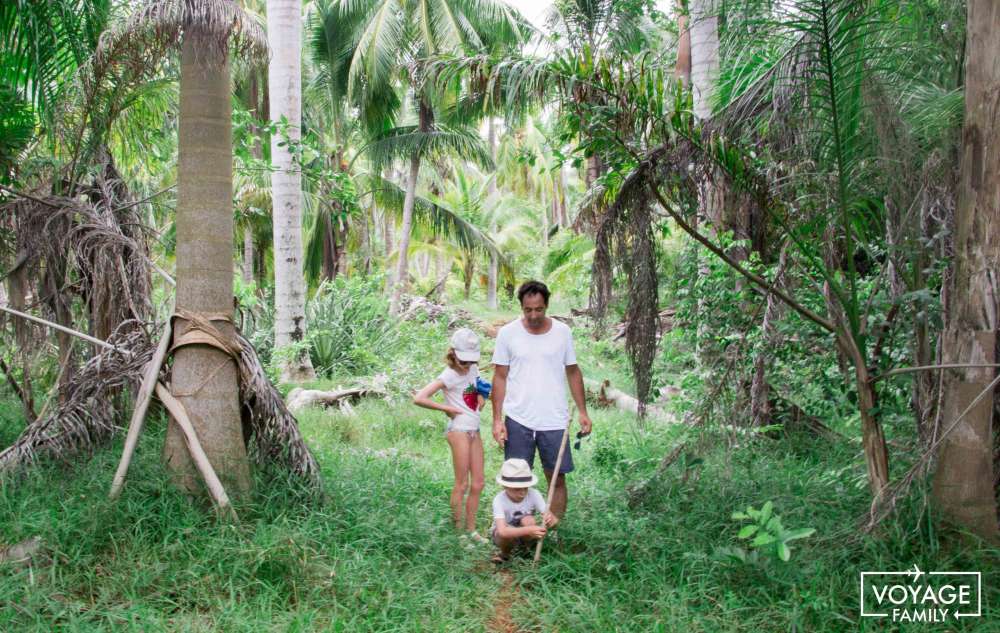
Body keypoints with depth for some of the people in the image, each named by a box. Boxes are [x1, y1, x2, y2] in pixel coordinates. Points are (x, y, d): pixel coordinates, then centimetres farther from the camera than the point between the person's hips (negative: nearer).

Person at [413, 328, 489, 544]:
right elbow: (419, 398, -24)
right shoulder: (449, 376, -13)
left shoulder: (473, 370, 9)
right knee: (462, 484, -2)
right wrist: (446, 408, -16)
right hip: (459, 430, -7)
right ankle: (458, 531, 9)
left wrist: (482, 393, 5)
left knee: (477, 484, 9)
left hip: (474, 430, 8)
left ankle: (471, 530, 19)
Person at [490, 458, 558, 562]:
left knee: (528, 520, -31)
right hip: (504, 536, -2)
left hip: (525, 535, 2)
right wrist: (528, 530, -58)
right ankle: (505, 553, -3)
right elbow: (502, 531, -44)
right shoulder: (499, 500, -30)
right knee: (508, 530, -36)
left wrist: (550, 520, -53)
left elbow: (554, 519, -27)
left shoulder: (534, 494, -22)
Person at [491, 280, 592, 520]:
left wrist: (583, 411, 5)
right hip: (517, 420, -1)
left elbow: (573, 372, 10)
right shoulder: (507, 333, -2)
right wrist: (497, 419, -4)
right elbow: (500, 377, 1)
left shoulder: (562, 331, 1)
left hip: (554, 420, 1)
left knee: (557, 479, 7)